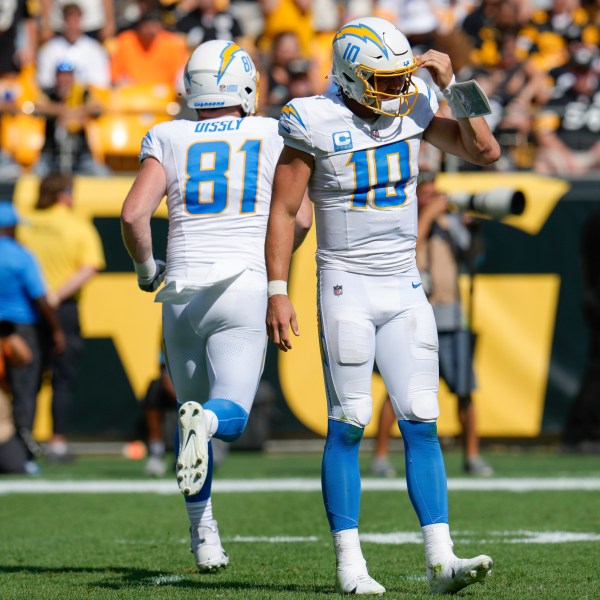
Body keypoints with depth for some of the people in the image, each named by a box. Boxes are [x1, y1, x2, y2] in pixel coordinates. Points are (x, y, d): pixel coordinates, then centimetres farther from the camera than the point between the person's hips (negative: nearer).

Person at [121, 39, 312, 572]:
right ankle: (204, 421, -42)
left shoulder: (169, 140, 5)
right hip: (244, 288, -2)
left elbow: (133, 215, -7)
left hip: (183, 291, 2)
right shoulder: (272, 136, 5)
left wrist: (145, 267, 11)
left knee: (191, 412, 17)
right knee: (232, 417, -5)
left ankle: (204, 539, 15)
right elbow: (302, 218, 0)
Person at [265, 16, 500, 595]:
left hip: (404, 287, 5)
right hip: (346, 286, -4)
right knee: (347, 425, -4)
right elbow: (282, 210, -7)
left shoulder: (415, 107, 3)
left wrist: (453, 85, -6)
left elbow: (484, 151, 3)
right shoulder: (316, 124, -11)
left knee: (422, 424, -1)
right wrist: (277, 293, -12)